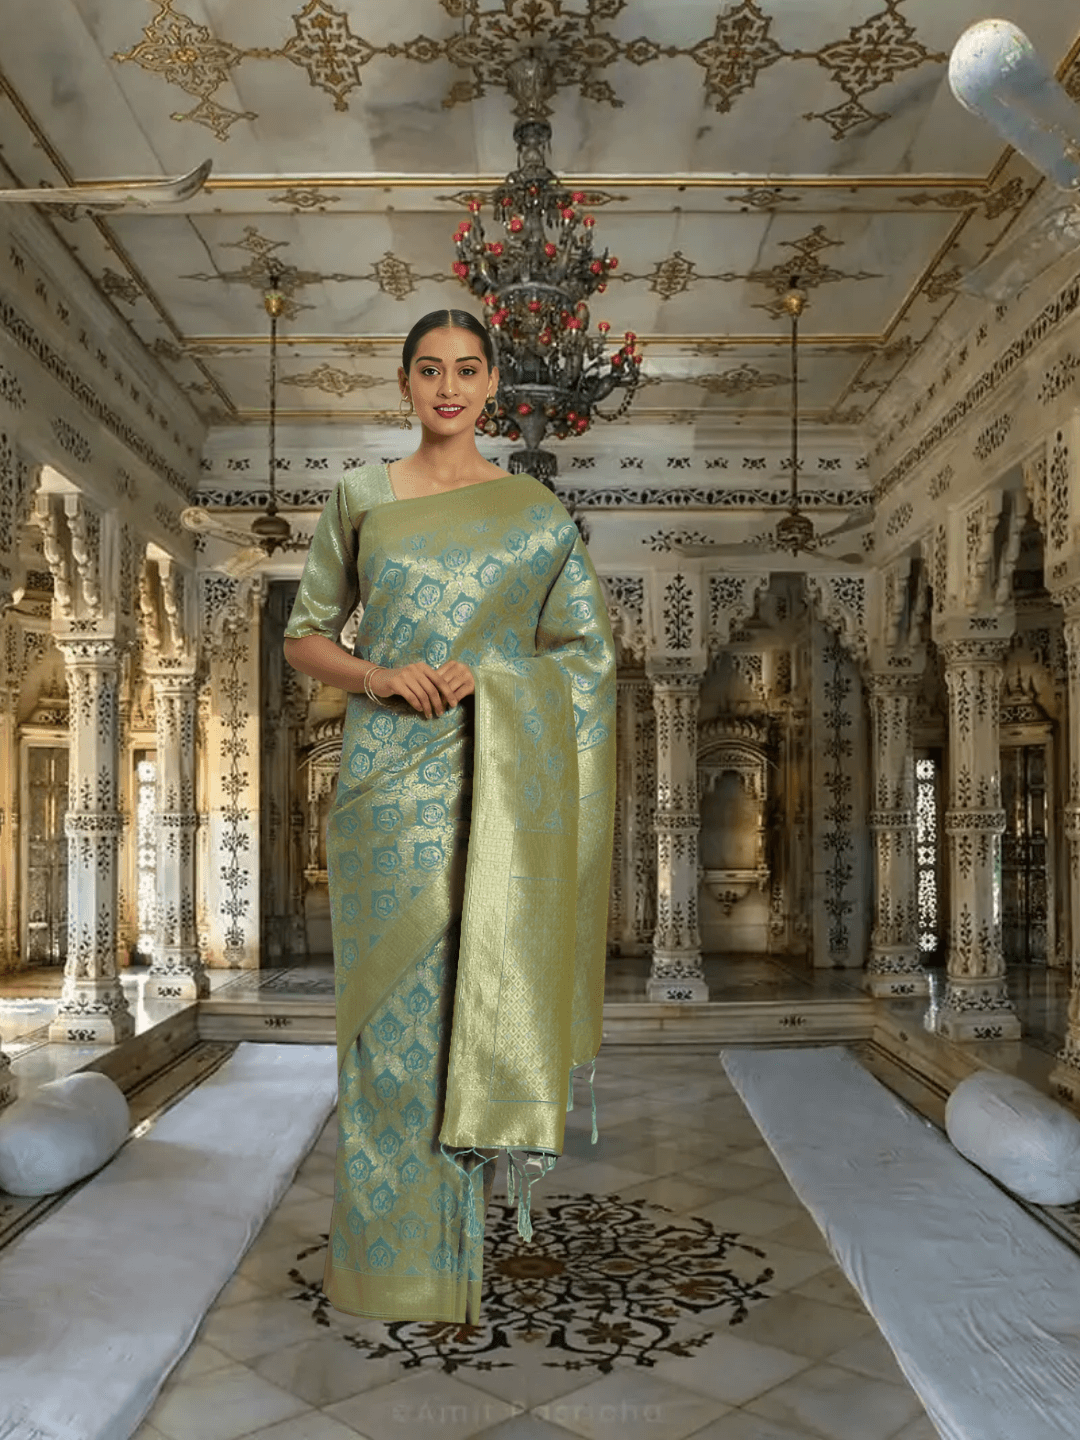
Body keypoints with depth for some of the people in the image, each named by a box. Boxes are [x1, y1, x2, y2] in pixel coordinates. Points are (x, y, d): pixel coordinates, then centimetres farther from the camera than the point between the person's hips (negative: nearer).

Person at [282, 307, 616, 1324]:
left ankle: (454, 1250, 16)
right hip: (388, 775, 1)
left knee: (476, 989, -1)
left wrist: (493, 677, -8)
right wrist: (377, 674, -9)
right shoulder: (359, 499, 11)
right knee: (393, 1001, 2)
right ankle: (389, 1253, 17)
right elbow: (303, 636, 10)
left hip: (492, 782, 0)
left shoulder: (534, 512, 9)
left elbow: (588, 650, 8)